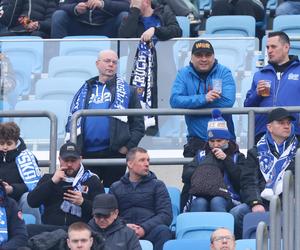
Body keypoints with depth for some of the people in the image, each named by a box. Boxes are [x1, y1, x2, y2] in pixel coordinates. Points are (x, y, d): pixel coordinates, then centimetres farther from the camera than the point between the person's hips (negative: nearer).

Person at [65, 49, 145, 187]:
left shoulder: (127, 91, 9)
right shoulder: (85, 90, 16)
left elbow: (138, 123, 4)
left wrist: (128, 146, -9)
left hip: (114, 154, -2)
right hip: (87, 154, 2)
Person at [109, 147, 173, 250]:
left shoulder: (157, 185, 17)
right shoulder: (115, 187, 22)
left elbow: (166, 215, 4)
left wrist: (144, 228, -13)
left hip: (149, 230, 0)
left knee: (163, 231, -36)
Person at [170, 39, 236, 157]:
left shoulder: (224, 73, -1)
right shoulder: (183, 74, 3)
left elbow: (228, 101, -16)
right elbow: (175, 100, -12)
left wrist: (192, 103, -13)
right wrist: (203, 98, -24)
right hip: (196, 140, 1)